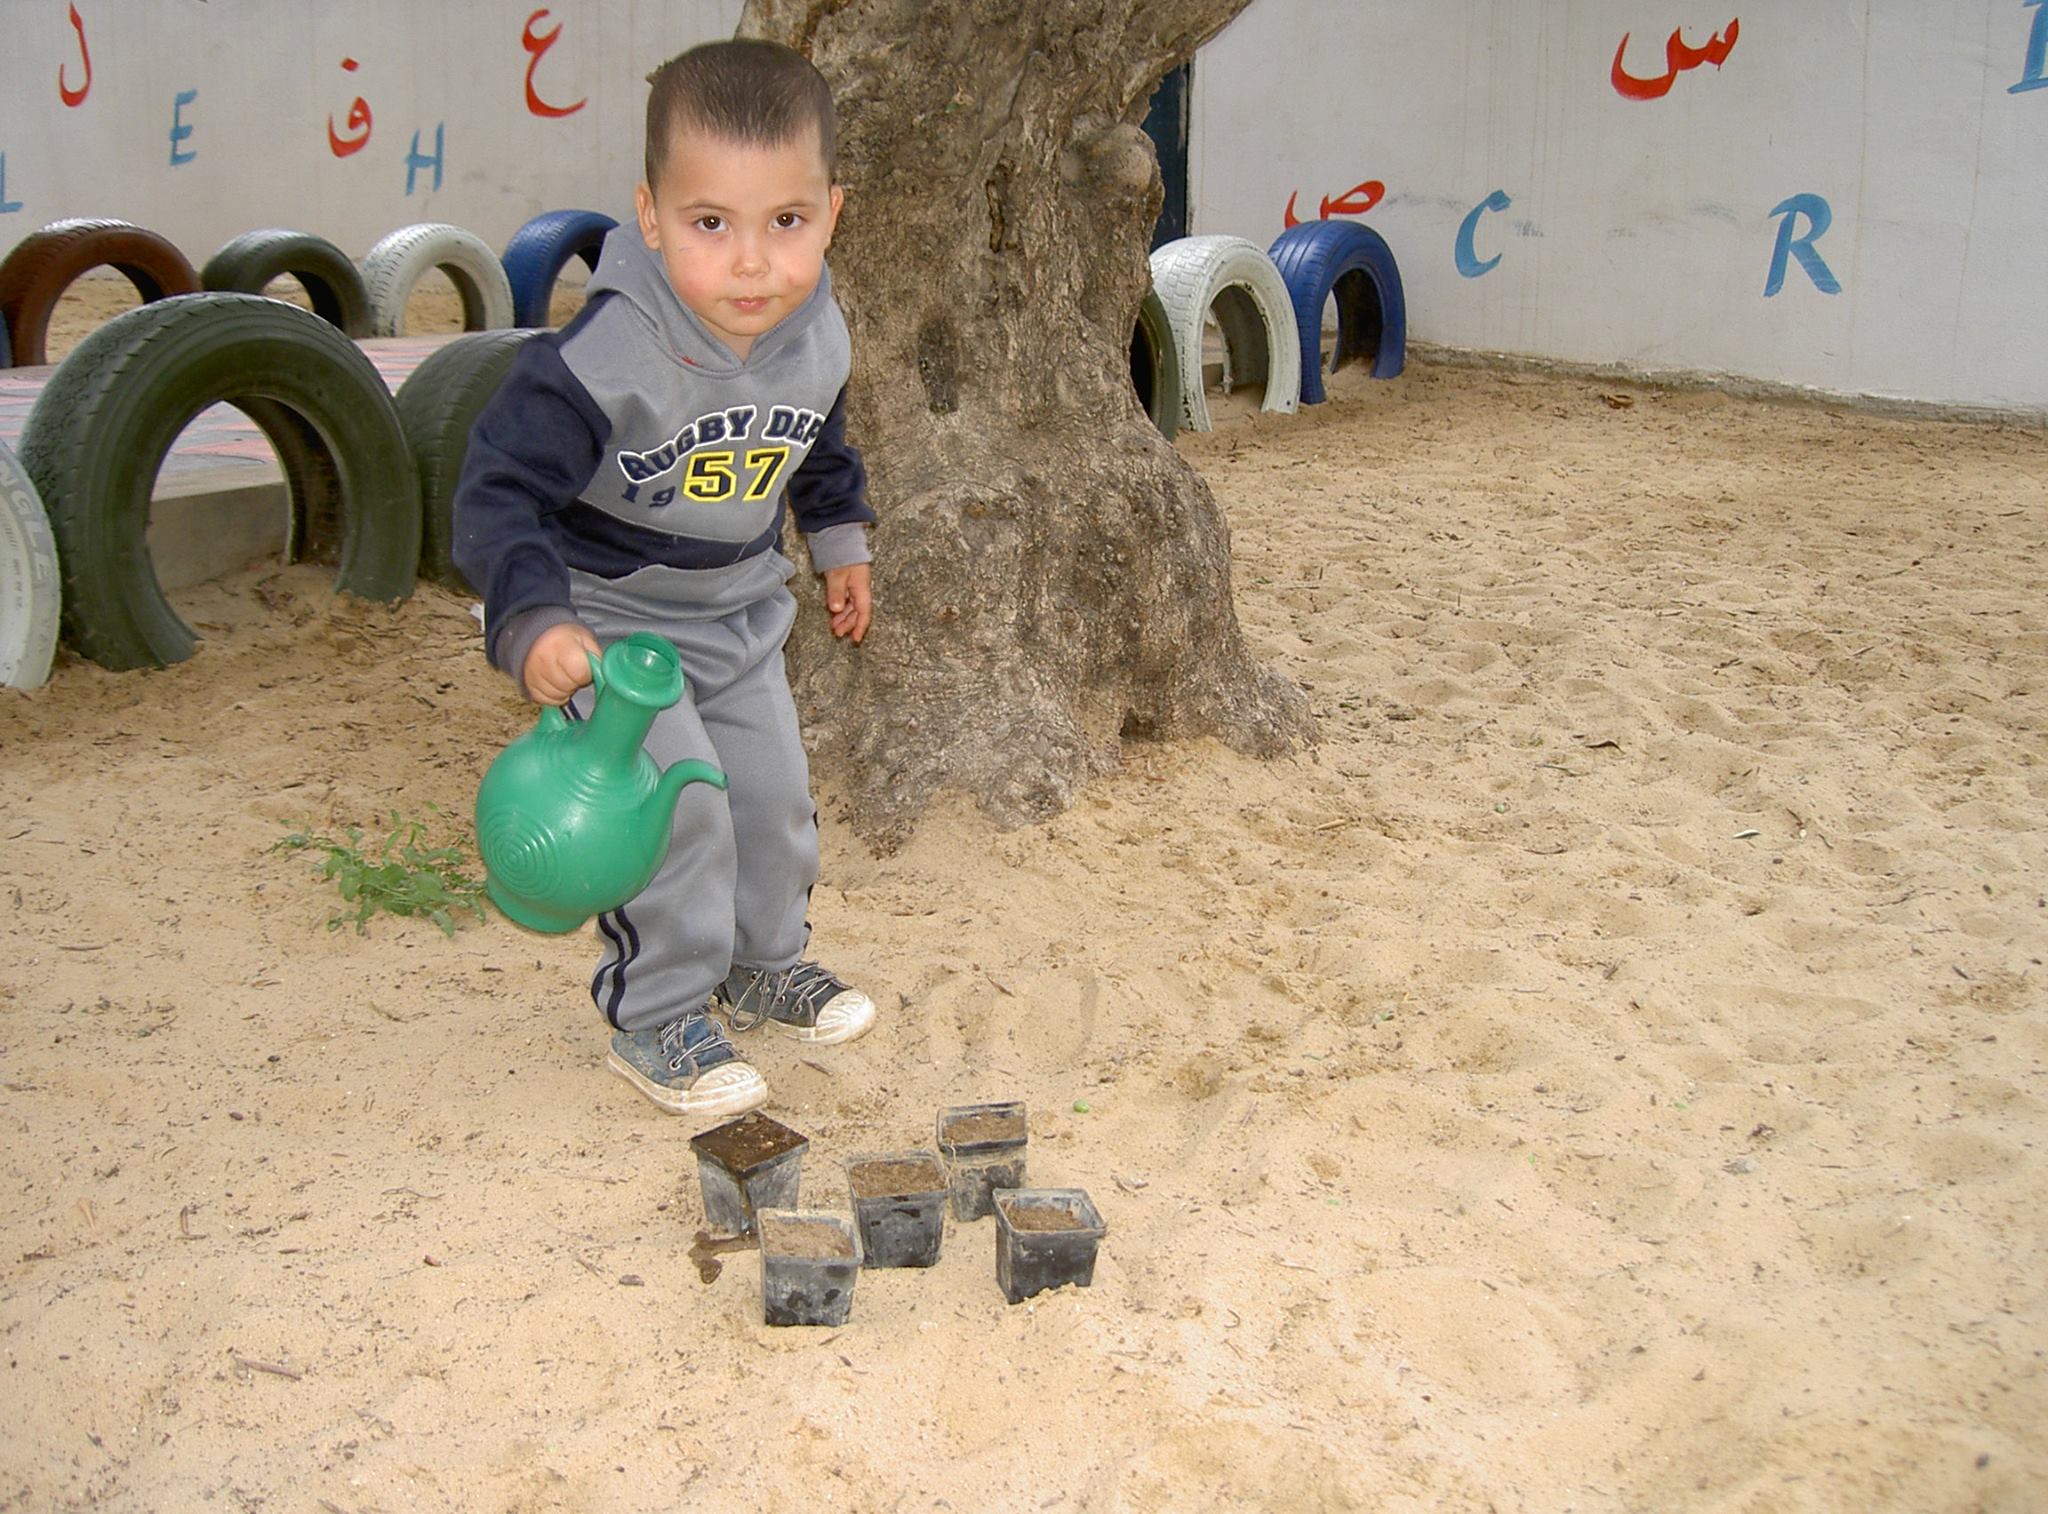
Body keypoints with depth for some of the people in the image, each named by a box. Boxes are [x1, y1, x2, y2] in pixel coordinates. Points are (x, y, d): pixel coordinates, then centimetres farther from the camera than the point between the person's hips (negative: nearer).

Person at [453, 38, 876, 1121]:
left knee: (773, 790, 12)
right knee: (677, 803, -14)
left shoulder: (818, 339, -11)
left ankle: (765, 964, 37)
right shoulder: (602, 359, -33)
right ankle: (656, 1021, 5)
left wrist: (840, 546, 20)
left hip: (738, 607, 6)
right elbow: (498, 488, -31)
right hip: (609, 613, -6)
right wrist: (532, 622, -43)